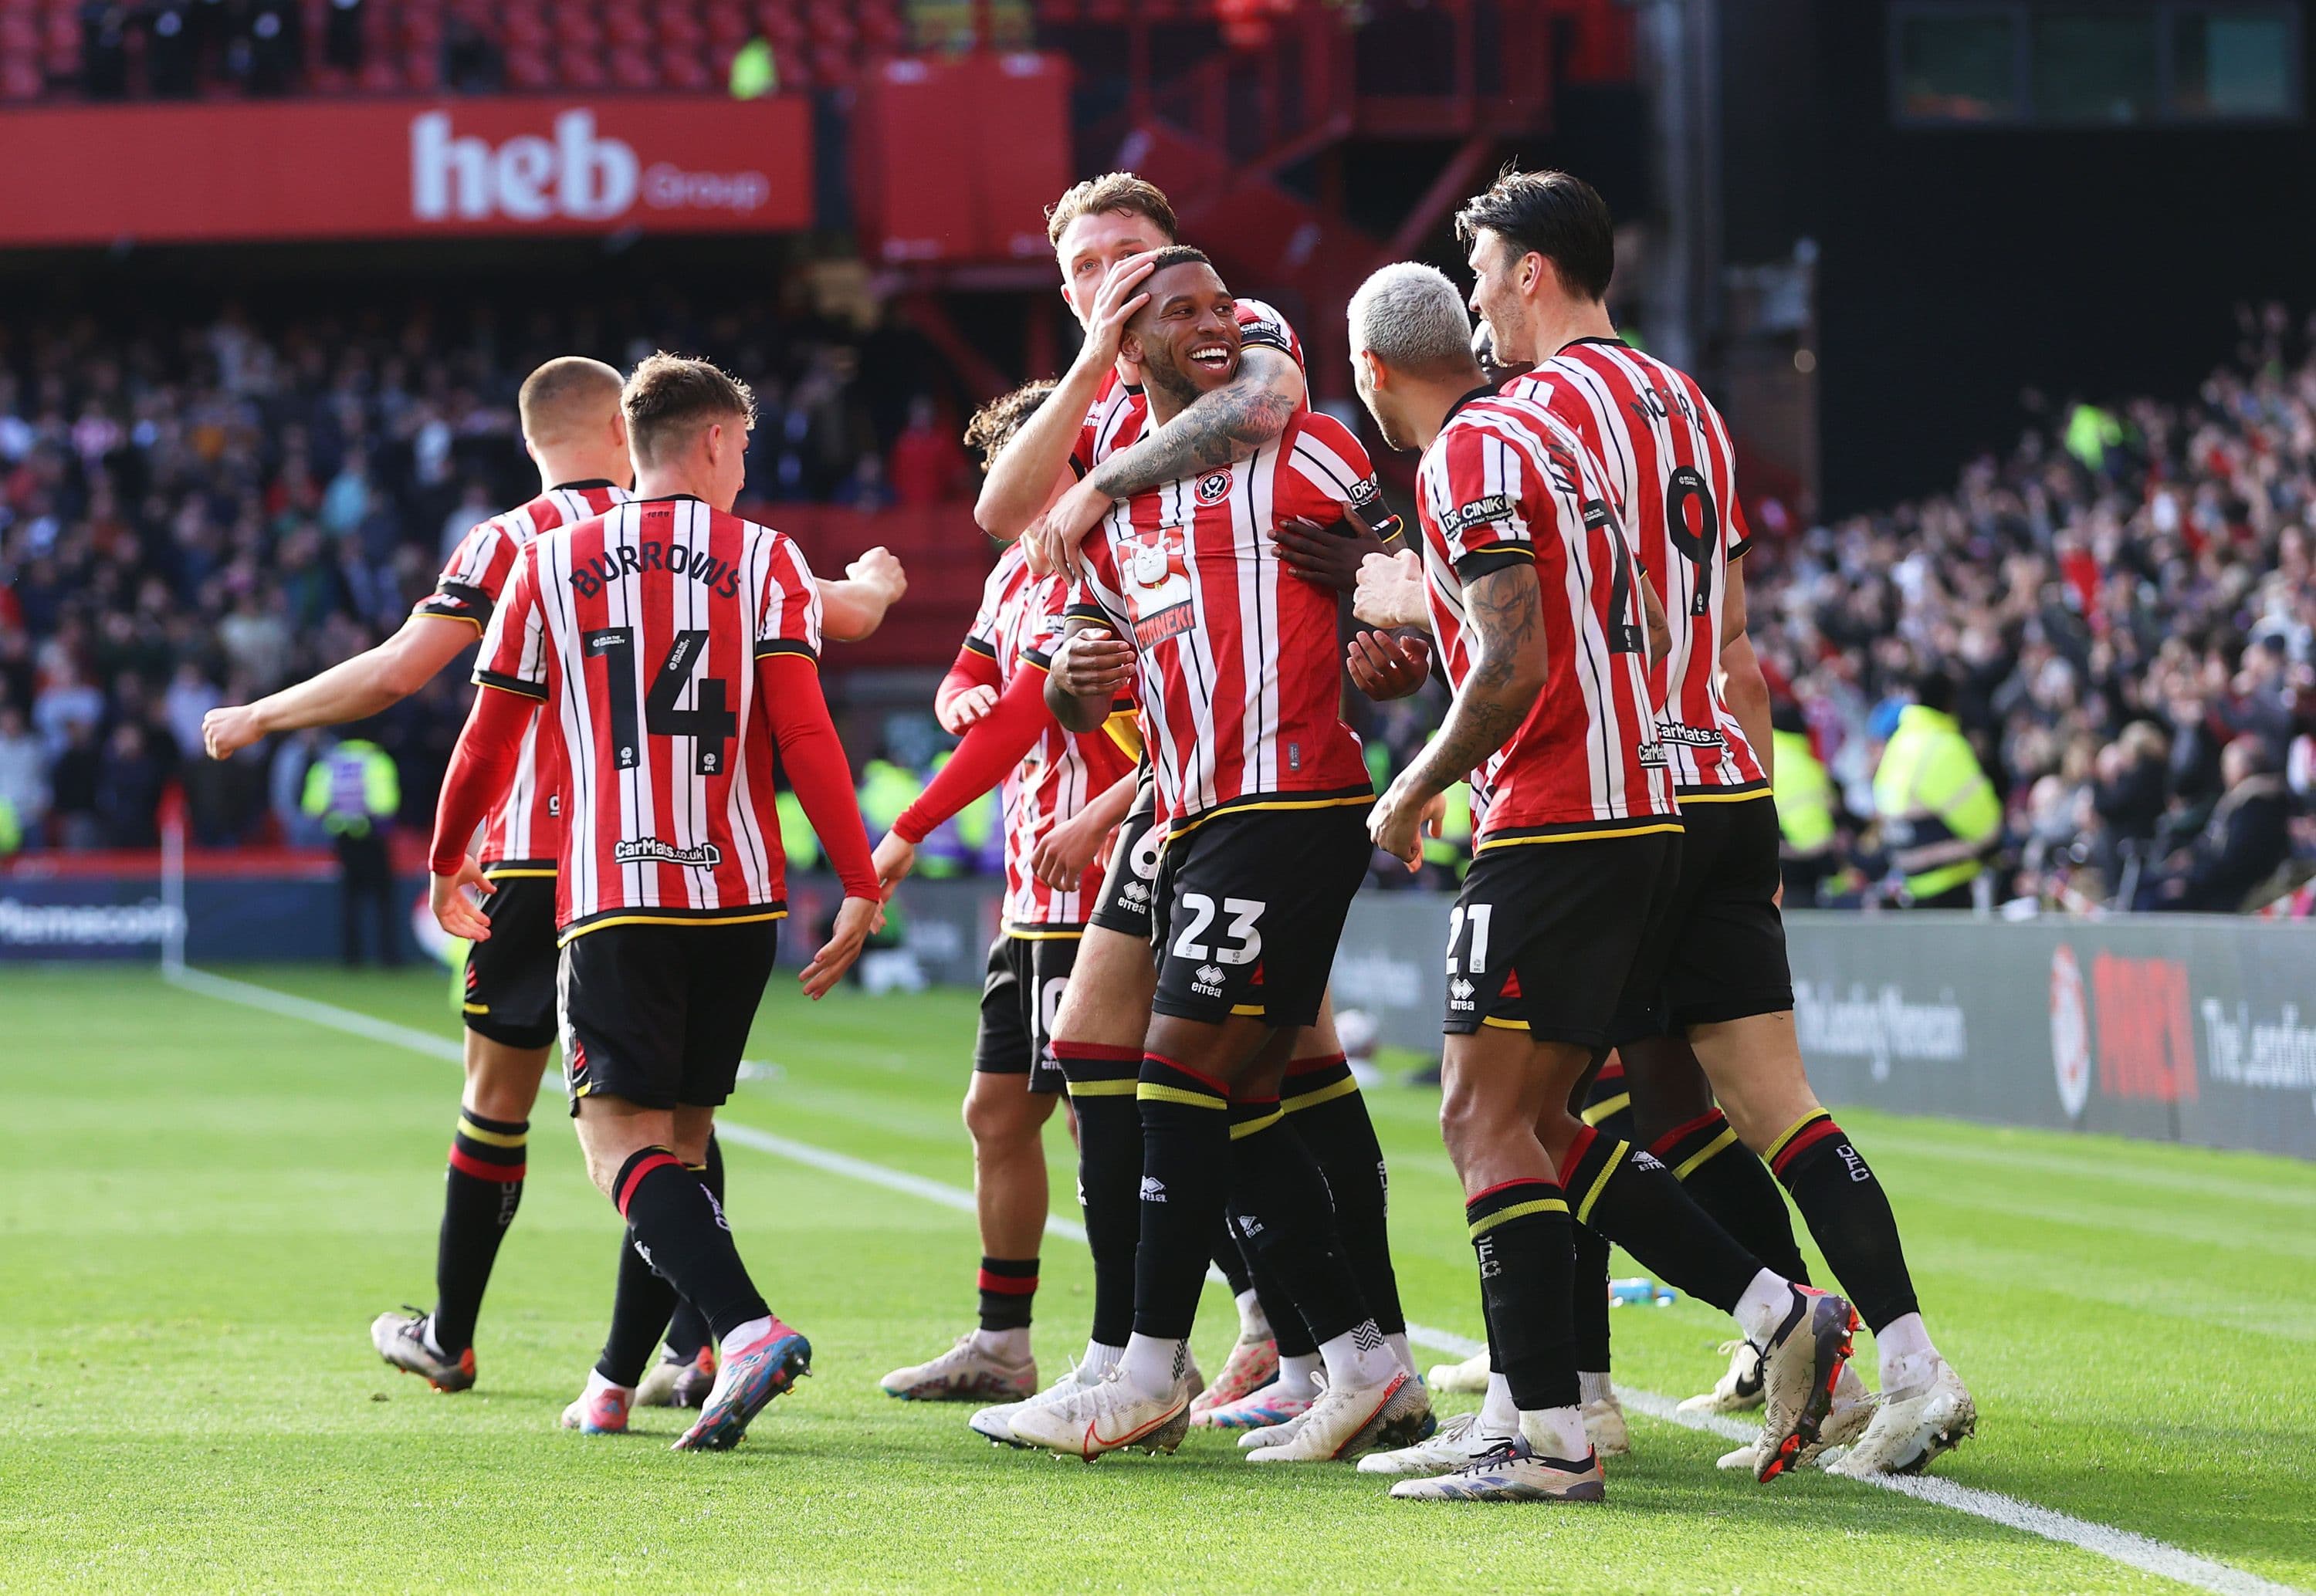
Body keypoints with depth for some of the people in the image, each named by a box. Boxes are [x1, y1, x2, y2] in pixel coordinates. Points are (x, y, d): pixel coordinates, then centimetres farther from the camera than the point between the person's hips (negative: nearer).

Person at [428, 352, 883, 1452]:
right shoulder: (763, 560, 5)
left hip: (611, 900, -2)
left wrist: (446, 865, 28)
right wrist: (861, 888, -4)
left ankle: (745, 1327, -34)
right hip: (738, 899, 2)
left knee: (625, 1142, -10)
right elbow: (805, 737, -6)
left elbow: (489, 739, 12)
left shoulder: (552, 564, 8)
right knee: (681, 1136, 14)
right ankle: (616, 1383, 19)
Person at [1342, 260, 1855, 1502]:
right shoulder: (1542, 435, 19)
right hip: (1636, 809, 10)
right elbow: (1643, 632, 24)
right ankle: (1783, 1317, 8)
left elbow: (1515, 669, -19)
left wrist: (1414, 794, -6)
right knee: (1539, 1124, 13)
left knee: (1486, 1116, -8)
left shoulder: (1467, 460, -10)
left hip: (1555, 824, -10)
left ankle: (1545, 1435, -11)